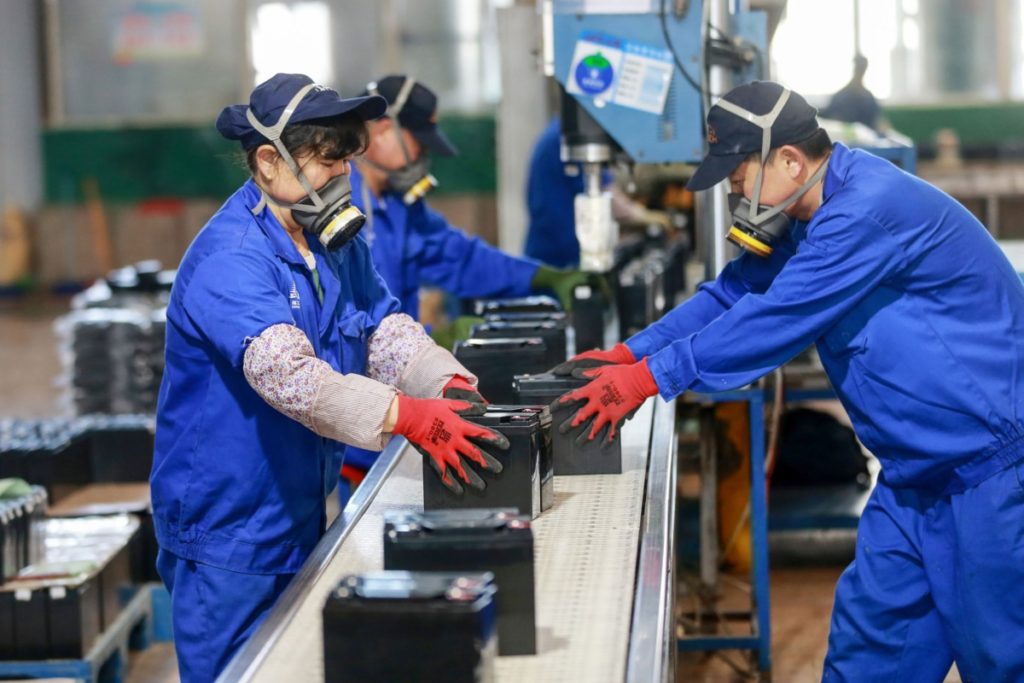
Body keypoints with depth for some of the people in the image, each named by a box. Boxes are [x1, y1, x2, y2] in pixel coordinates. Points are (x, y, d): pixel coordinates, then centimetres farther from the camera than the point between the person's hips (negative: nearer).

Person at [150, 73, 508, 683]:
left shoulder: (338, 241, 6)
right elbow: (286, 371, -38)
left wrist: (450, 386, -17)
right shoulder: (230, 260, -24)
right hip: (228, 534, -8)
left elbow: (387, 329, 3)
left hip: (302, 521, 8)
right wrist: (407, 417, -48)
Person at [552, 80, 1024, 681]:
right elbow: (734, 293, 12)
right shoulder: (812, 218, 9)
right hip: (921, 470, 10)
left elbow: (774, 318, -25)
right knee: (871, 631, 10)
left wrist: (650, 378, -20)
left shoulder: (870, 209, -24)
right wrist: (630, 355, 2)